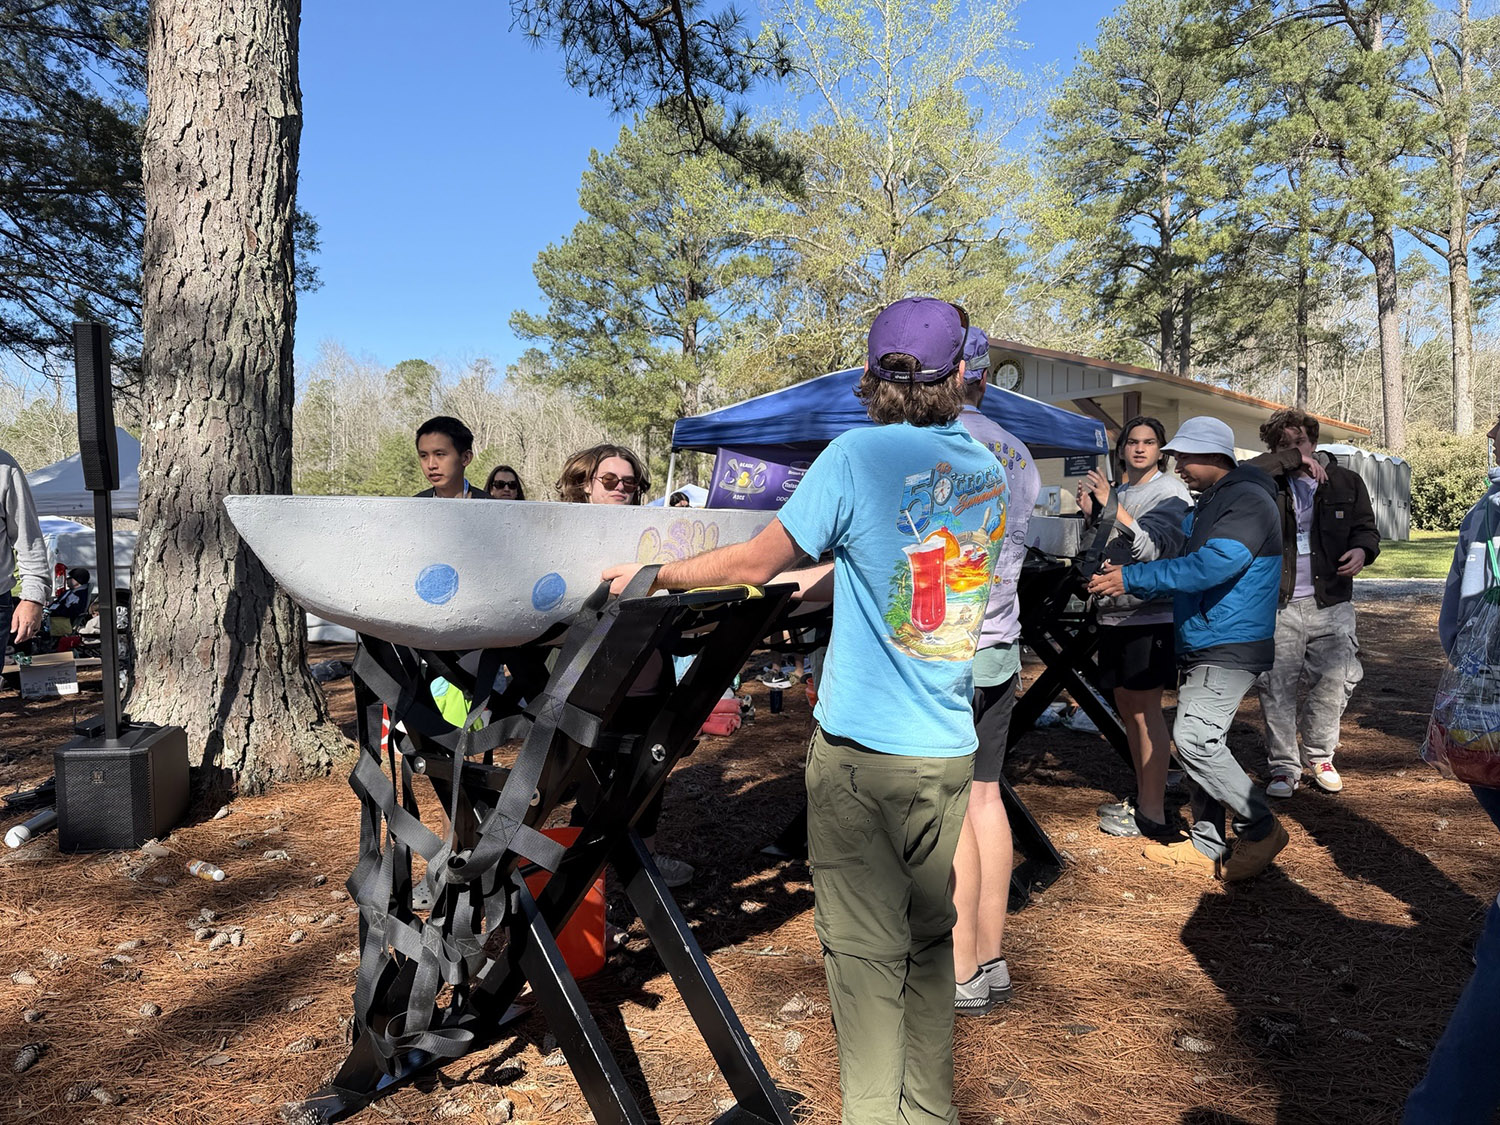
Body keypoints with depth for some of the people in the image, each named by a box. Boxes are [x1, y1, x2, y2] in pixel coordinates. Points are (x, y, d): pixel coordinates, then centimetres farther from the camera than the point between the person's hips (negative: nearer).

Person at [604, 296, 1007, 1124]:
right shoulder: (990, 473, 6)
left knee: (865, 948, 6)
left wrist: (652, 575, 6)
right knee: (929, 936, 18)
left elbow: (752, 565, -9)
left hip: (861, 748, -6)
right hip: (949, 747, 6)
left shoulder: (860, 454, -13)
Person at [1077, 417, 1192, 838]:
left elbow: (1151, 548, -21)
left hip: (1151, 612, -8)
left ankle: (1153, 813, -3)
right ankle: (1142, 798, 24)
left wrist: (1111, 504, -29)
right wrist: (1090, 514, 3)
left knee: (1144, 707, -9)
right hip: (1114, 612, 8)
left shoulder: (1170, 492, -6)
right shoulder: (1115, 491, 16)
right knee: (1126, 705, 12)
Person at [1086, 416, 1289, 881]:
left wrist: (1133, 577, -23)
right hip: (1201, 646, 10)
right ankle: (1207, 846, 19)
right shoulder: (1206, 506, 19)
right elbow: (1185, 567, 21)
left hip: (1232, 648, -10)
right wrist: (1125, 578, 4)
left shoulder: (1249, 502, -13)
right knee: (1201, 743, 11)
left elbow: (1213, 565, -26)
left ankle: (1261, 829, 0)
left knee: (1194, 740, -16)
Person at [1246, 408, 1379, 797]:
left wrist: (1362, 550, -7)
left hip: (1330, 603, 2)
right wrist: (1292, 459, -18)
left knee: (1337, 677, -3)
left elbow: (1366, 528, 16)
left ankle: (1319, 756, 20)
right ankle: (1283, 767, 15)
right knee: (1276, 686, 1)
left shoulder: (1346, 482, 10)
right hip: (1277, 604, -2)